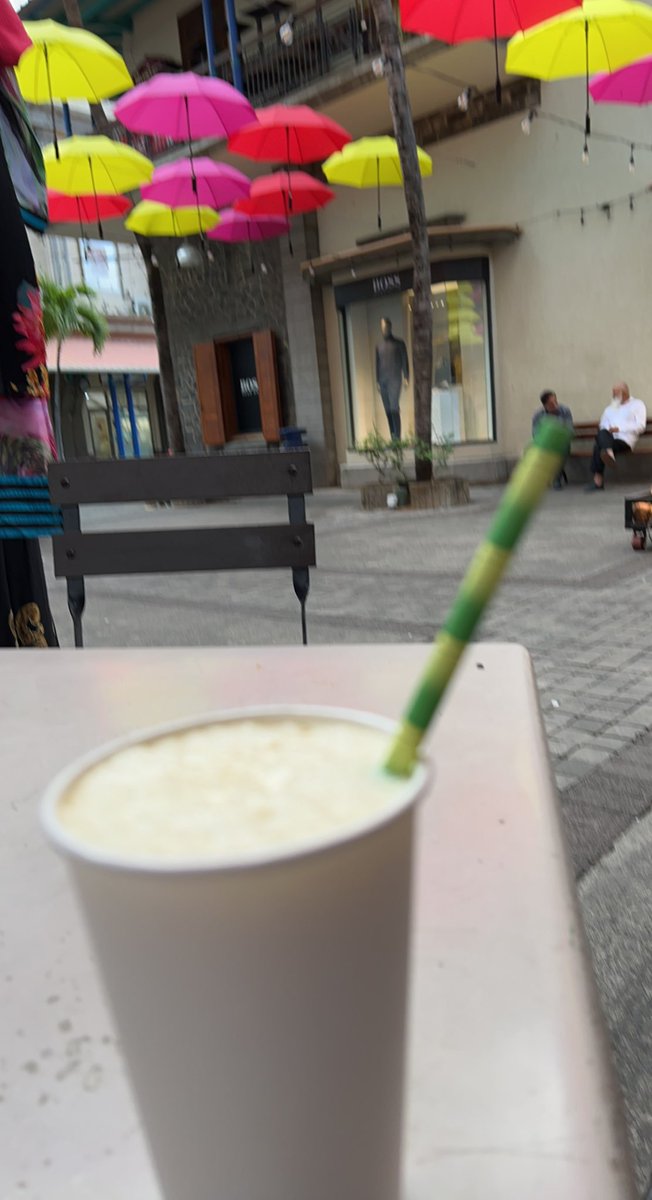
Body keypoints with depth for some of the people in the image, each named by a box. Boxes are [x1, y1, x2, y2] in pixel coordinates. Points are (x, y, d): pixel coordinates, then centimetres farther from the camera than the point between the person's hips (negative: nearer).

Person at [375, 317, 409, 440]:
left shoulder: (399, 343, 6)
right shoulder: (379, 345, 16)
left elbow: (405, 361, 3)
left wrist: (406, 377, -7)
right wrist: (377, 381, 12)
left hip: (395, 379, -4)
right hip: (383, 380, 4)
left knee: (394, 407, -16)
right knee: (387, 409, 2)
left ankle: (397, 436, -19)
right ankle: (393, 436, 5)